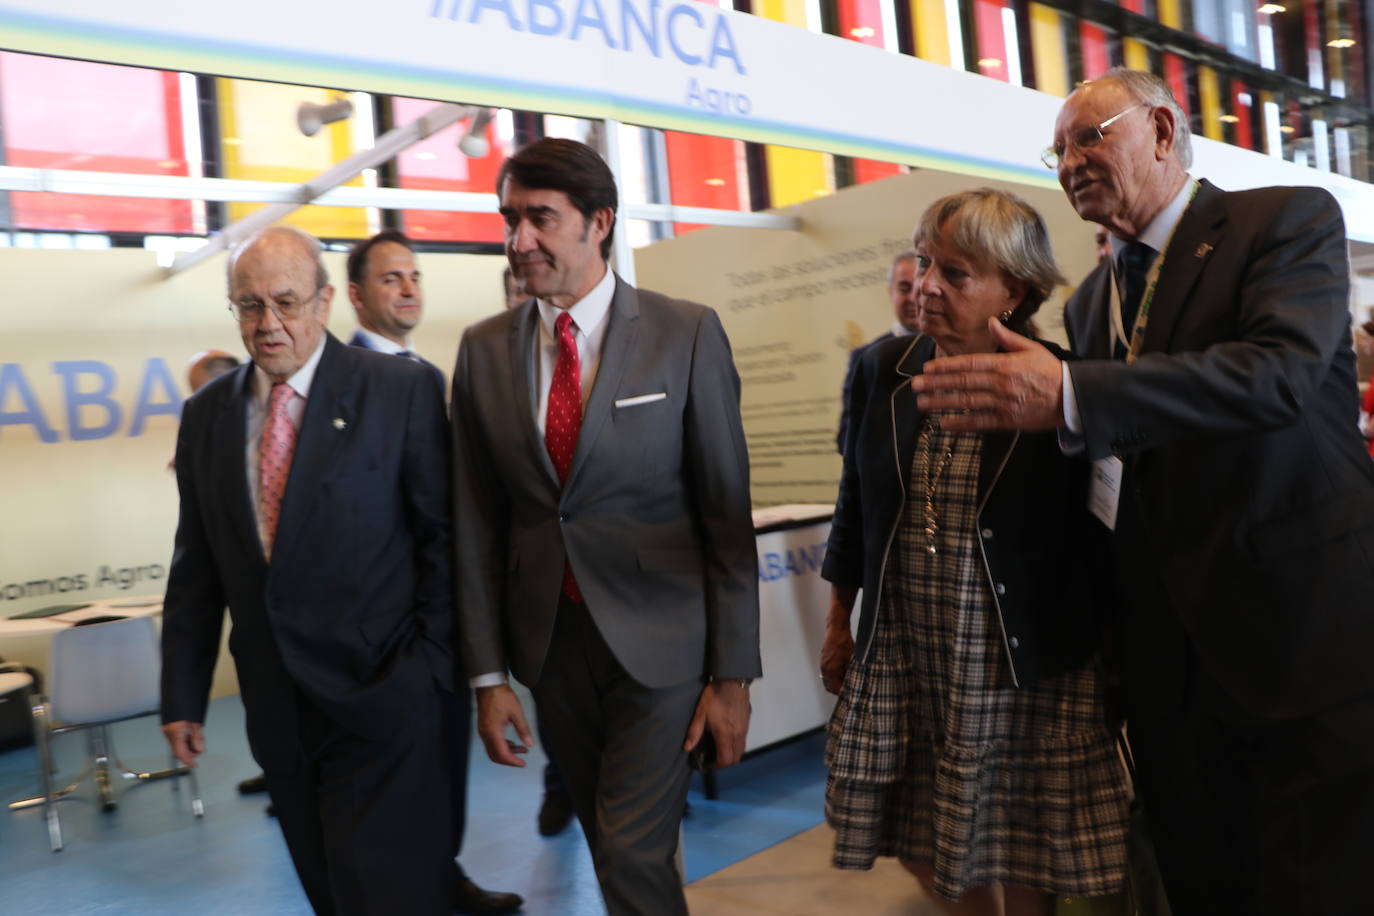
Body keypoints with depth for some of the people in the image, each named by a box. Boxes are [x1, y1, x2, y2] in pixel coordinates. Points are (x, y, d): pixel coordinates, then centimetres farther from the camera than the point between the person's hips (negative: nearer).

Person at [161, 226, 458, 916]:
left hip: (378, 698, -4)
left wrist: (428, 666, -10)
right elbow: (195, 567, 10)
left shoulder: (403, 391, -6)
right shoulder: (205, 413, 7)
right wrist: (182, 695, 9)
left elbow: (443, 537, -5)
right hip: (275, 704, 5)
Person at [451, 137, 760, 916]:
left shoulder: (687, 333, -8)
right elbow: (478, 523, 3)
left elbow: (727, 512, -7)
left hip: (661, 638, -3)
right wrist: (489, 674, 2)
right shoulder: (484, 349, 2)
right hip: (550, 638, 4)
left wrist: (733, 673, -7)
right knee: (615, 847, 17)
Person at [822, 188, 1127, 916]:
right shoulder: (882, 371, 0)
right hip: (901, 663, 4)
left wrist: (1108, 664, -3)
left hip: (1025, 670, -4)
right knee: (925, 854, 17)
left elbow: (1099, 534, -6)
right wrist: (838, 622, 14)